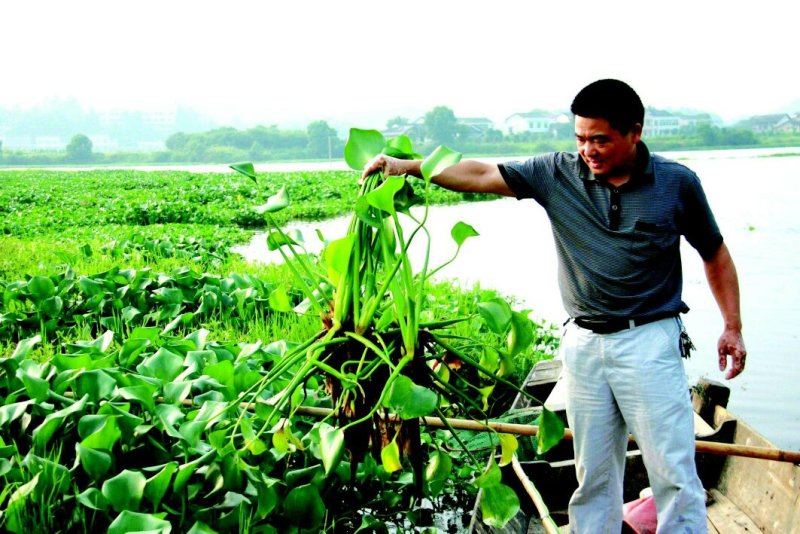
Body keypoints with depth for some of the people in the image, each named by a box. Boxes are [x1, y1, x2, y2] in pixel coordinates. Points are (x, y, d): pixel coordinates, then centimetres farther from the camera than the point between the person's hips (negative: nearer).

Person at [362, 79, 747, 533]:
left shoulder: (677, 183, -2)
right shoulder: (557, 174, 0)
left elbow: (715, 255, 9)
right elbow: (481, 175, 0)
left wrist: (733, 326, 7)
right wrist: (407, 166, -7)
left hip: (650, 342, -2)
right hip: (584, 344, 2)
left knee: (674, 473, -1)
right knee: (593, 475, 11)